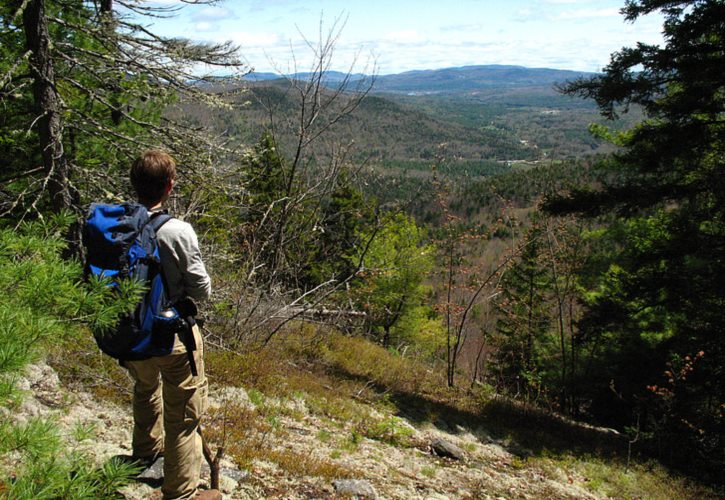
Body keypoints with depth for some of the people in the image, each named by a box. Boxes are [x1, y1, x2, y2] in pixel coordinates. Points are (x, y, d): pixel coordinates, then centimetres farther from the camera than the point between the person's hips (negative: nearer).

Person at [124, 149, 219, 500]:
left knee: (145, 388, 33)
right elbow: (202, 290, -17)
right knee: (183, 414, 11)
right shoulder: (178, 232, -25)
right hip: (173, 334, -6)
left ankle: (146, 449, 58)